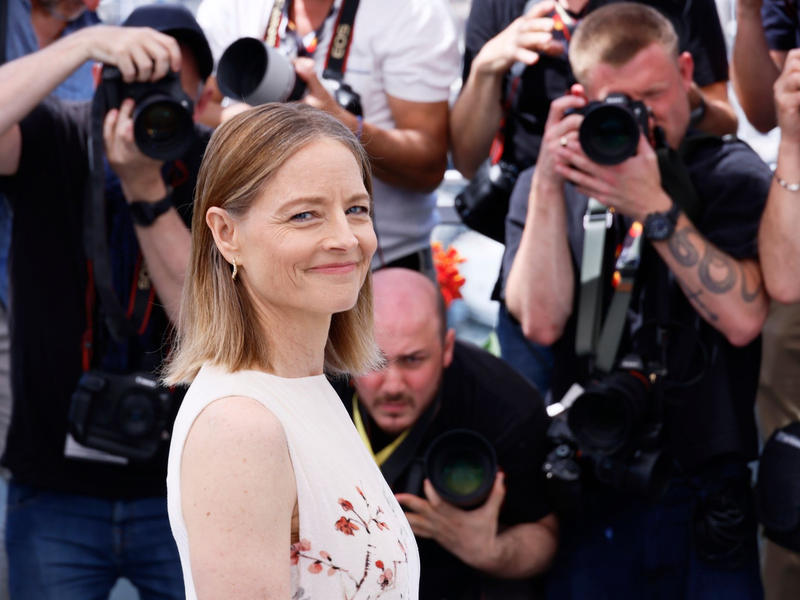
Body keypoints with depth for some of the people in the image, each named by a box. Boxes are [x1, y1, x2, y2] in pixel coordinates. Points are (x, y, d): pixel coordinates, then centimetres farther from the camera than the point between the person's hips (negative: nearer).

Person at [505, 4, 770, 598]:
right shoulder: (550, 186, 8)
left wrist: (654, 208, -19)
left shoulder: (733, 174, 2)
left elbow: (743, 319, -13)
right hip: (593, 498, 1)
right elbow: (542, 322, -8)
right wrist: (548, 184, -13)